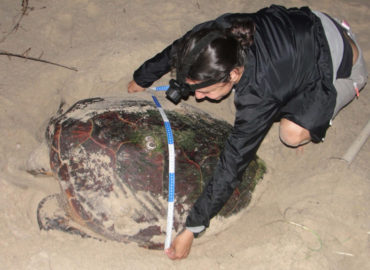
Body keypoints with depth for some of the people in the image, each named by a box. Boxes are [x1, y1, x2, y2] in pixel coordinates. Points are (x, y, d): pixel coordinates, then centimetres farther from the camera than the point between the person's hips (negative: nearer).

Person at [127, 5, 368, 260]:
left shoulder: (258, 94, -41)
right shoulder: (215, 34, -25)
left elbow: (233, 165, -36)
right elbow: (172, 53, -3)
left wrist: (192, 229, -30)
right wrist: (140, 80, 15)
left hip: (344, 65, -6)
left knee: (292, 132, -26)